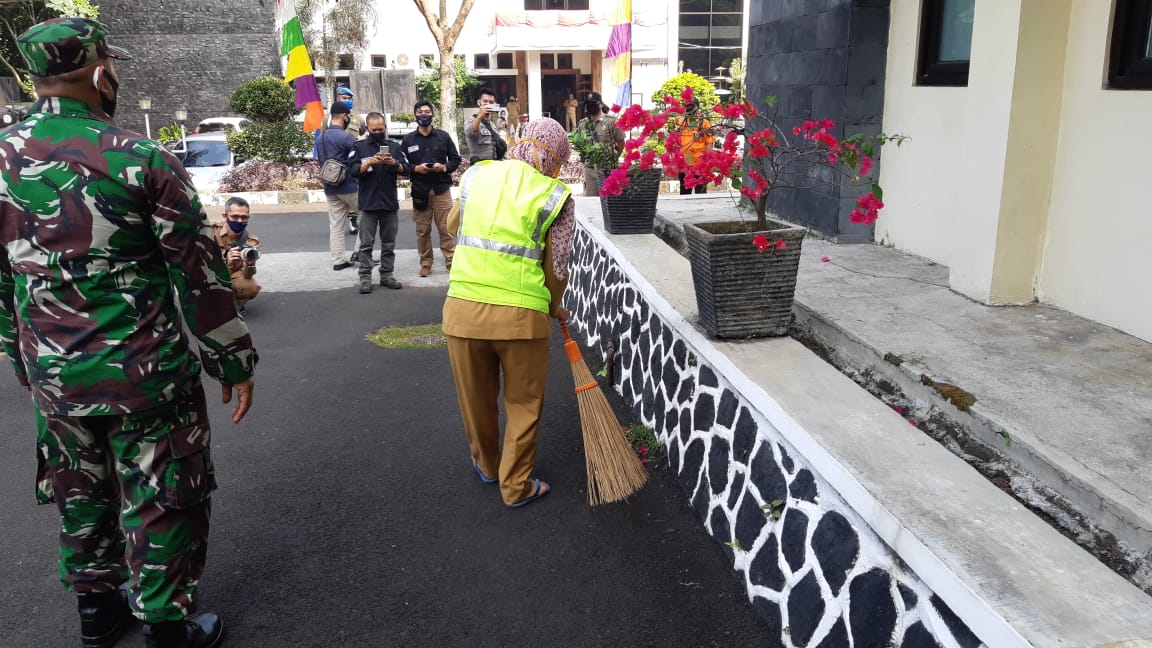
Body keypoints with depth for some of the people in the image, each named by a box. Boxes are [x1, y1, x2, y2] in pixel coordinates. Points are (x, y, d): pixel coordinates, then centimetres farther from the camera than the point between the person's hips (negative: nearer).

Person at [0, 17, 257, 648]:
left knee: (80, 499, 22)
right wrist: (233, 362, -4)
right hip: (147, 379, -5)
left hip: (52, 379, 5)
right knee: (160, 504, 10)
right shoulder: (142, 158, -15)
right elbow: (200, 273, -13)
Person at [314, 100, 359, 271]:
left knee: (335, 225, 8)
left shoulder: (320, 137, 10)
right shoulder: (345, 137, -16)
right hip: (349, 185, -7)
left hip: (330, 187, 7)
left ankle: (338, 260, 9)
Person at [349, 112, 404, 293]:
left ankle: (387, 275, 16)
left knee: (389, 244, 8)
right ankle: (365, 278, 3)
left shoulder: (395, 146, 9)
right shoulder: (359, 146, 4)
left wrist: (395, 163, -17)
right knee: (366, 244, 0)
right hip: (368, 203, -2)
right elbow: (352, 170, -6)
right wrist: (369, 162, -21)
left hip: (390, 203, 2)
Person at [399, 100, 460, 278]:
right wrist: (415, 168, -13)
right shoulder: (408, 140, 7)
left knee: (446, 228, -2)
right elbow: (401, 164, 4)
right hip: (419, 190, 0)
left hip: (441, 188, 0)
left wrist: (444, 167, -9)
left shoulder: (443, 136, 9)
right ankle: (426, 264, 12)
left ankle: (451, 262, 5)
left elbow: (456, 159, 10)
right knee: (422, 230, 4)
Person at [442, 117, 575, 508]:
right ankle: (516, 486, 27)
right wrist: (554, 307, 17)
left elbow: (453, 226, 25)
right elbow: (557, 267, -1)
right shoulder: (556, 196, -2)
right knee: (523, 403, 17)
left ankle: (487, 465, 44)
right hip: (520, 314, -3)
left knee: (476, 398, 23)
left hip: (463, 306, 3)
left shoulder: (476, 174, 8)